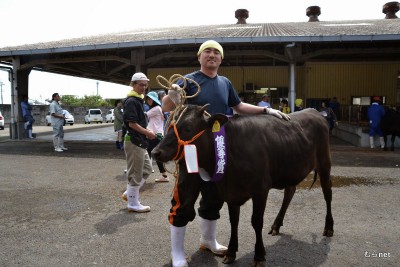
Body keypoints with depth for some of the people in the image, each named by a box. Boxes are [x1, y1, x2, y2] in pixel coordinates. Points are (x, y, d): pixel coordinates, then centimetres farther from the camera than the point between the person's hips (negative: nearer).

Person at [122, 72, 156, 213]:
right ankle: (133, 204, 13)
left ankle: (129, 193, 27)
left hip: (140, 142, 10)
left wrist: (146, 131, 8)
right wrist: (148, 133, -15)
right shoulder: (131, 101, -15)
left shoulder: (139, 100, 15)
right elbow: (132, 123, -21)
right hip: (134, 142, -10)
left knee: (147, 169, 18)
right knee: (135, 173, 0)